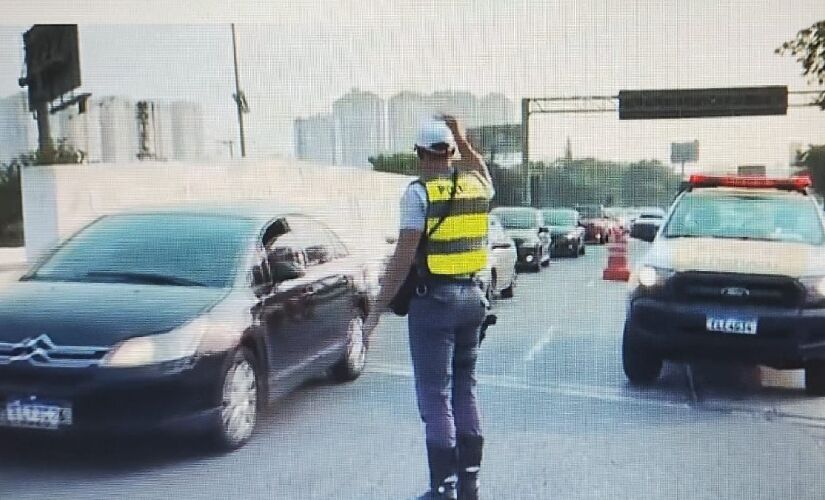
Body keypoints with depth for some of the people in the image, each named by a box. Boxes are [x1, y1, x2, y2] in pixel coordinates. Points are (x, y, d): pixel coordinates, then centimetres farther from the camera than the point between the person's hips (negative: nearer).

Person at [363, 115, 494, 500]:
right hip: (471, 295, 7)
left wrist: (377, 309, -13)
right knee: (465, 390, 16)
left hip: (434, 300, -6)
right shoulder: (475, 184, 6)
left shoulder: (418, 192, -12)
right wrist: (460, 136, 31)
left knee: (436, 398, 0)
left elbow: (404, 256, -17)